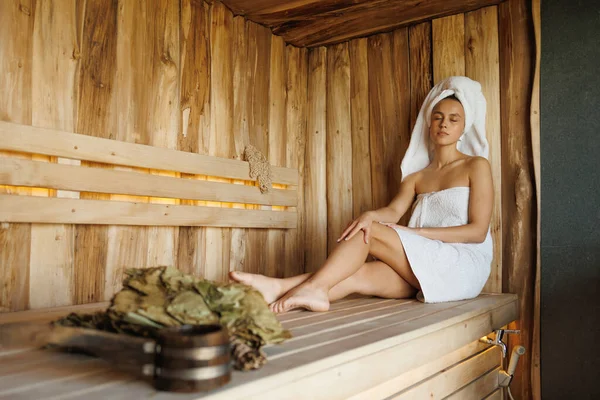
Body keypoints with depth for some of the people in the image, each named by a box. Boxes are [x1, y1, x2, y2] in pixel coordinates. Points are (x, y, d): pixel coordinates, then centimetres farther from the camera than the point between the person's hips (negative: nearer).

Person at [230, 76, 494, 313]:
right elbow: (394, 210, 0)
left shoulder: (476, 166, 6)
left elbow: (477, 231, -5)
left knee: (369, 232, -24)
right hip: (422, 269, 4)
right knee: (358, 275, -25)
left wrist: (412, 232, -13)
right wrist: (370, 215, -25)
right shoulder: (416, 176, 20)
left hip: (466, 264, -4)